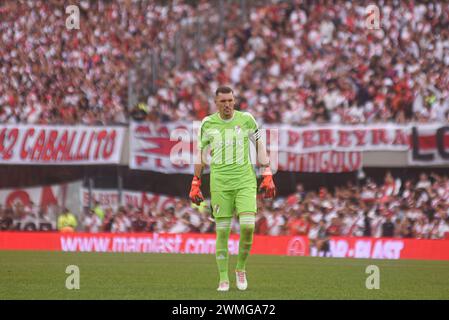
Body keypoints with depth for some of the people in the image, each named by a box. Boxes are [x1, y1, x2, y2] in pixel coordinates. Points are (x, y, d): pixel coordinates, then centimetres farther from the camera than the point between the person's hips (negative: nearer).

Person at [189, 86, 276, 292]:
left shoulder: (246, 119, 1)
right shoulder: (208, 123, 4)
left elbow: (260, 145, 10)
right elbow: (201, 153, 13)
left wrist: (267, 176, 5)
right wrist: (195, 185, 11)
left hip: (245, 180, 0)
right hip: (220, 182, 1)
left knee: (248, 226, -14)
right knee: (222, 231, -2)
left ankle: (241, 268, 9)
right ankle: (223, 280, 8)